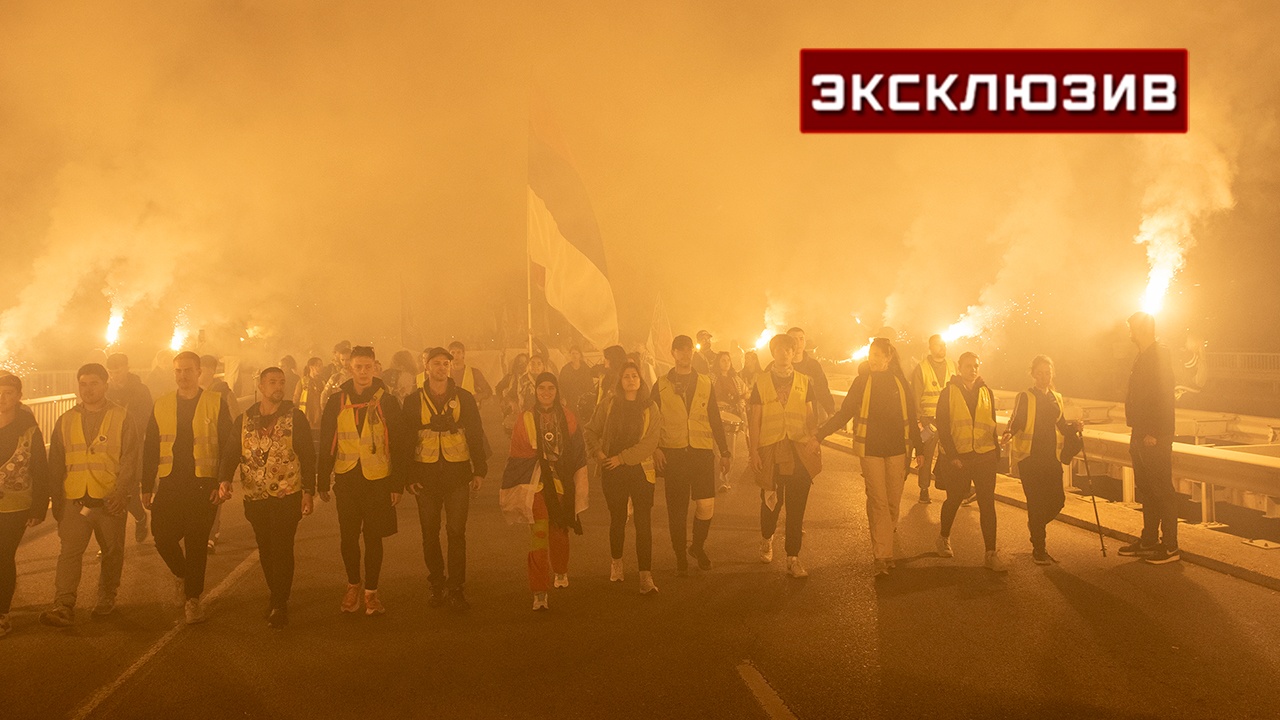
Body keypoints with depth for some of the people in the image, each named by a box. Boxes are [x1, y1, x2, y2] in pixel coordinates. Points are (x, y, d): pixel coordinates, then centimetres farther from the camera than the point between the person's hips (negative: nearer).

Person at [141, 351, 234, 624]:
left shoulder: (216, 402, 1)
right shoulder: (161, 404, 10)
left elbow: (228, 445, 0)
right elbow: (150, 447, 12)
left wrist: (225, 482, -9)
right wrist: (147, 486, 8)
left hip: (203, 484, -3)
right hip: (169, 483, 3)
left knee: (196, 542, 0)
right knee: (163, 537, -3)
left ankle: (193, 598, 13)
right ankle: (182, 573, 27)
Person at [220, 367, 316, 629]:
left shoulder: (295, 418, -2)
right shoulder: (244, 420, 6)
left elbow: (308, 457, -3)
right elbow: (231, 452, 5)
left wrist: (308, 492, -8)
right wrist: (225, 480, -14)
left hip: (287, 496, -3)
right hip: (255, 498, 3)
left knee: (282, 550, -6)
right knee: (266, 549, 12)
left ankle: (280, 605, 2)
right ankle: (275, 595, 29)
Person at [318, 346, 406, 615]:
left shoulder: (386, 401, -1)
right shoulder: (336, 402, 4)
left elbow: (397, 444, 0)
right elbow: (326, 444, 8)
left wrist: (398, 483, -4)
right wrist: (322, 481, 6)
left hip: (378, 479, -1)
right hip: (346, 479, 1)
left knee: (373, 537, 3)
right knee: (348, 537, 7)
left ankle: (371, 592, 15)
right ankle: (353, 585, 27)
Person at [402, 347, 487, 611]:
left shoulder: (464, 398, 5)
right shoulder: (414, 401, 5)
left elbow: (476, 435, 7)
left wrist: (480, 470, 0)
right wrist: (409, 476, -2)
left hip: (458, 473, -1)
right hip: (426, 475, 1)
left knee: (456, 532, -5)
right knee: (430, 534, 6)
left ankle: (455, 588, 2)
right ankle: (436, 586, 18)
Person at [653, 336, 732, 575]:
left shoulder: (706, 383, 10)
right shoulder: (662, 385, 5)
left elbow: (715, 420, 12)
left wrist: (725, 451, 8)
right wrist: (655, 448, -9)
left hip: (702, 451, 1)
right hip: (672, 453, -1)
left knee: (706, 506, -5)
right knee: (676, 509, 3)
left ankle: (698, 546, 21)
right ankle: (680, 555, 19)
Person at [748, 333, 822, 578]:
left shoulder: (804, 381, 8)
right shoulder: (761, 382, 4)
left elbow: (810, 415, 9)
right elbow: (755, 419, 3)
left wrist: (814, 439, -8)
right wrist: (753, 451, -3)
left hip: (799, 452, 1)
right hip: (770, 451, -1)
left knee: (796, 507, 0)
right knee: (771, 501, 9)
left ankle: (793, 559, 5)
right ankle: (766, 539, 38)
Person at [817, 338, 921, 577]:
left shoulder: (899, 382, 5)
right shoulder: (862, 381, 1)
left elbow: (911, 418, 10)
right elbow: (844, 413, 0)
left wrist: (919, 448, 11)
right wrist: (820, 433, -9)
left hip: (897, 450, 2)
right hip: (870, 450, -2)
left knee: (893, 501, 5)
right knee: (877, 502, -5)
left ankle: (888, 536, 26)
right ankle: (882, 557, -4)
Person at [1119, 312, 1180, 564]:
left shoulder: (1159, 354, -13)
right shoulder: (1144, 356, 16)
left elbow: (1163, 395, -20)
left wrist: (1153, 432, -22)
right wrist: (1136, 430, 15)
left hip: (1155, 437, -10)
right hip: (1141, 434, 10)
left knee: (1162, 490, -5)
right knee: (1145, 489, 15)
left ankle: (1170, 547, 0)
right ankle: (1149, 541, 23)